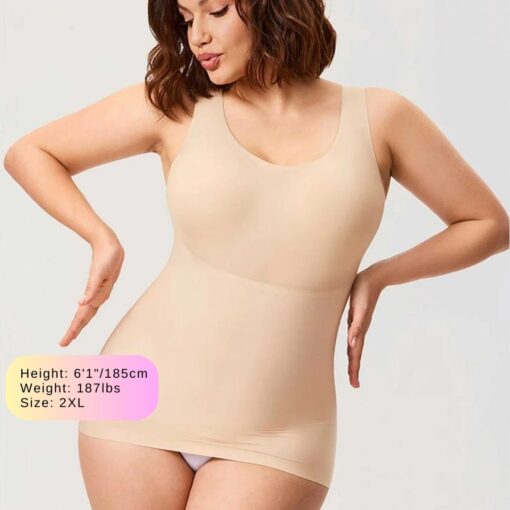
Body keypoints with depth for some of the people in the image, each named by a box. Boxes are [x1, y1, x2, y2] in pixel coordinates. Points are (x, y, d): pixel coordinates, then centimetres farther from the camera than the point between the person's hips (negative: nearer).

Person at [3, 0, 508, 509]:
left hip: (276, 432, -1)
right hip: (145, 397, 1)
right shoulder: (174, 105, -1)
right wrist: (102, 239, -5)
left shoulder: (378, 117, 0)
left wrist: (377, 276, -1)